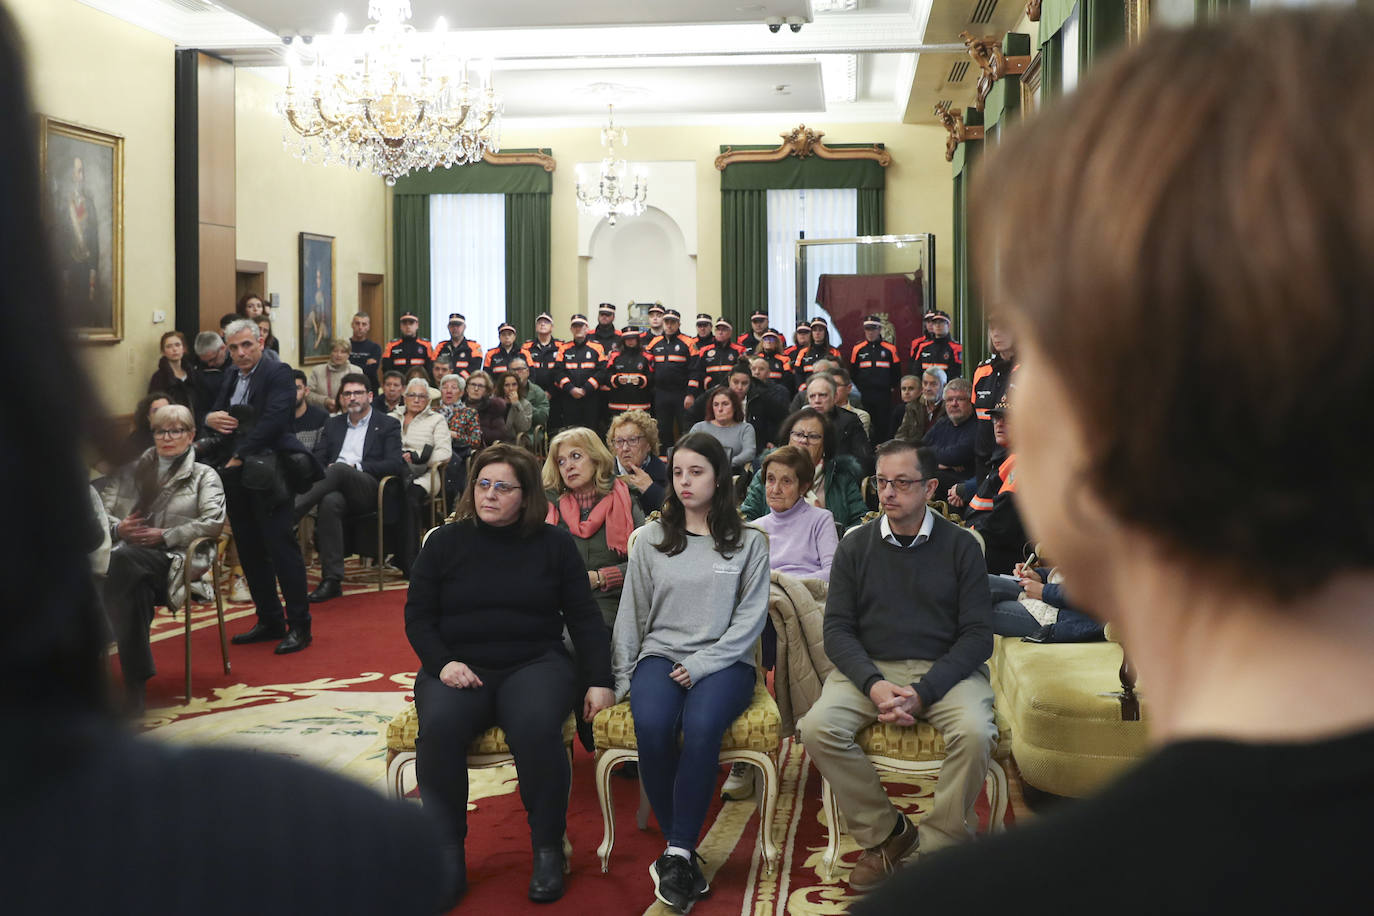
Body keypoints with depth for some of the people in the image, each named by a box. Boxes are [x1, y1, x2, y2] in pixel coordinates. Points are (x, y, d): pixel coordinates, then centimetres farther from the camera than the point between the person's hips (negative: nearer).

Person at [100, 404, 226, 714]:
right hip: (128, 553, 3)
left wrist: (165, 536, -10)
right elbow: (103, 511, 21)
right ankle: (137, 678, -36)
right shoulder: (133, 470, 30)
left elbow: (213, 522, 0)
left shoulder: (204, 476, 17)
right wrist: (118, 528, -3)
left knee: (122, 561, -39)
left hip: (175, 560, -3)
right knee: (135, 584, -39)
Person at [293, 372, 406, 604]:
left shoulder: (388, 425, 14)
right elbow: (316, 460, 20)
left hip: (369, 490, -3)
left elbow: (395, 465, 1)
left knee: (339, 470, -36)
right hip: (337, 488, 3)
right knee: (330, 502, -37)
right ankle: (332, 580, -40)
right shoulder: (333, 424, 28)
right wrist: (322, 471, -6)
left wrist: (355, 467, -8)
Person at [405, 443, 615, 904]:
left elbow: (584, 619, 9)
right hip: (460, 666, 1)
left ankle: (548, 848, -16)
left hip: (536, 663, -1)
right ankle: (447, 850, -17)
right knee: (439, 727, -33)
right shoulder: (444, 542, 9)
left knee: (536, 727, -35)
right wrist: (442, 663, -9)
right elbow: (418, 618, 9)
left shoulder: (553, 543, 8)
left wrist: (599, 681, -1)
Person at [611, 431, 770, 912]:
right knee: (652, 726, -31)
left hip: (723, 661, -1)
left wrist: (700, 665, -11)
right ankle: (682, 852, -17)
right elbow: (631, 614, 12)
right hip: (659, 656, 2)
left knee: (701, 726, -35)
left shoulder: (748, 543, 7)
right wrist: (622, 677, 2)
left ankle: (677, 854, -25)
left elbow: (751, 618, 0)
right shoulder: (650, 539, 12)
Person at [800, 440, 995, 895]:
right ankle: (885, 834, -8)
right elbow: (837, 628, 4)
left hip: (944, 668, -2)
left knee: (975, 733, -32)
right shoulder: (855, 546, 8)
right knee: (818, 728, -25)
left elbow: (977, 634, -3)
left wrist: (924, 692, -17)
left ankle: (938, 847, -12)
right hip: (869, 668, 2)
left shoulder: (960, 546, 2)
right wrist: (874, 685, -15)